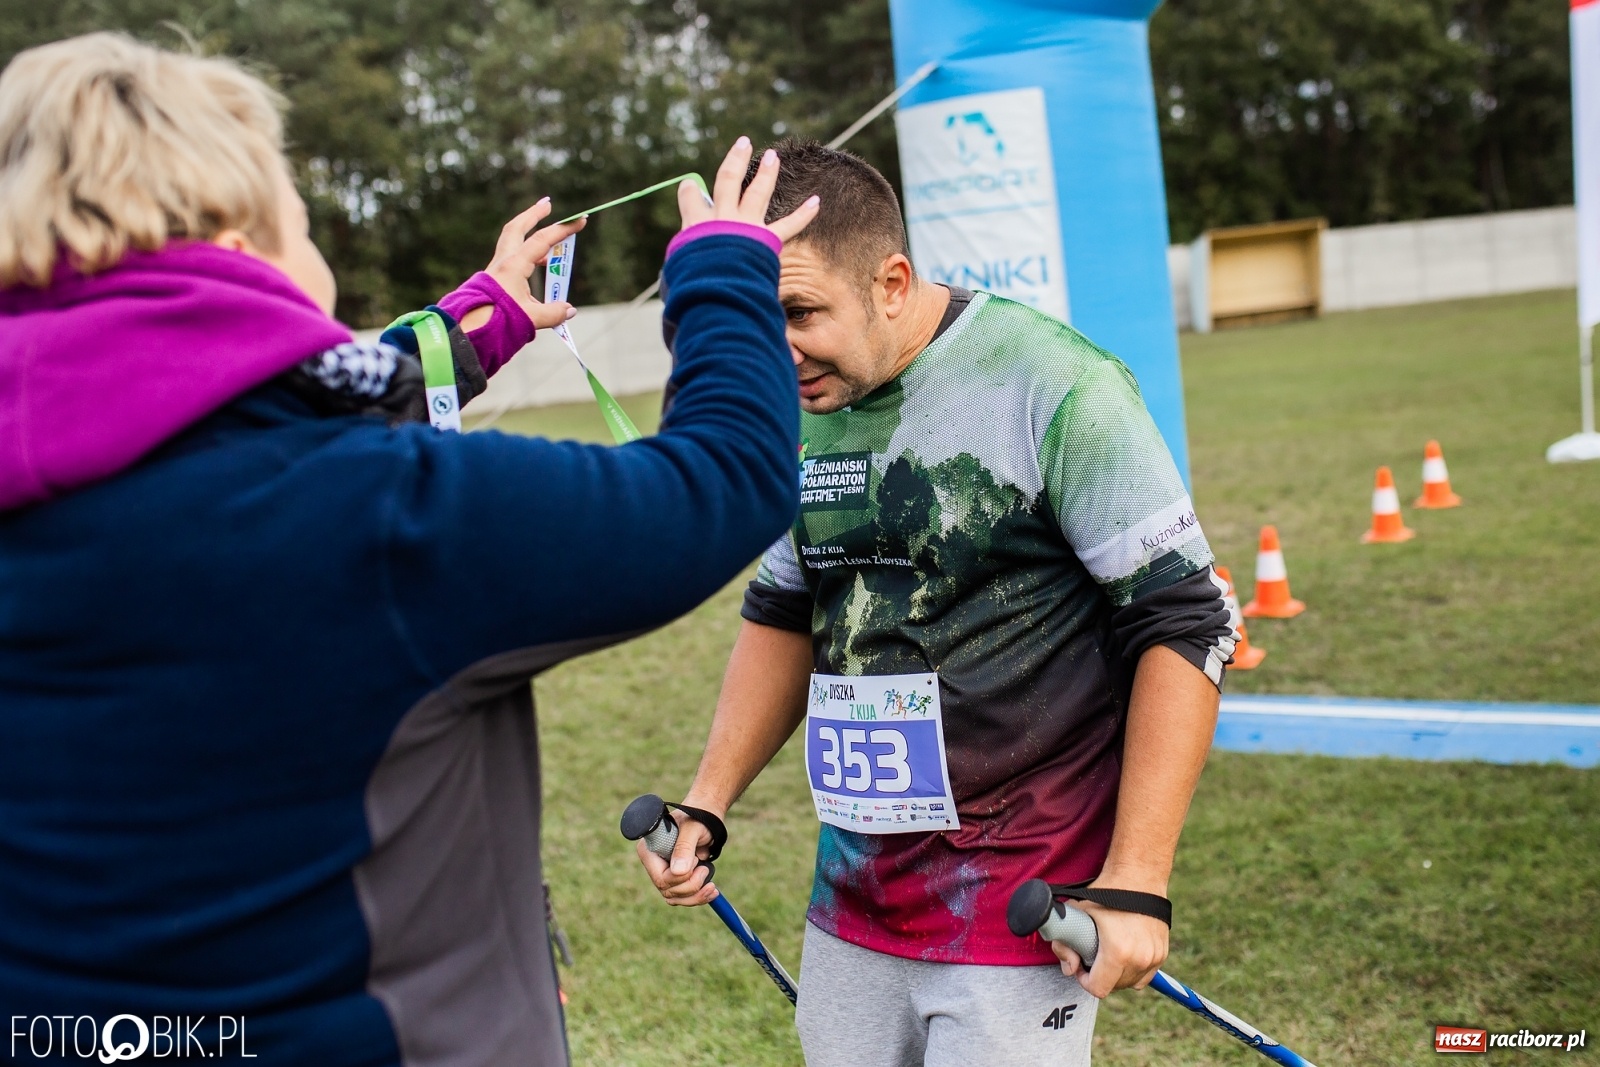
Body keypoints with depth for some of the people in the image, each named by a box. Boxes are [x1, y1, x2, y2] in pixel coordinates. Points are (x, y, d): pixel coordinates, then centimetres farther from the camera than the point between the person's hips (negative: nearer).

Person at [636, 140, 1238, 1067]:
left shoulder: (1049, 386, -15)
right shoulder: (804, 410, 5)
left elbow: (1184, 627, -13)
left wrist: (1134, 884, -17)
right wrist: (707, 805, 9)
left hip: (1020, 907, -6)